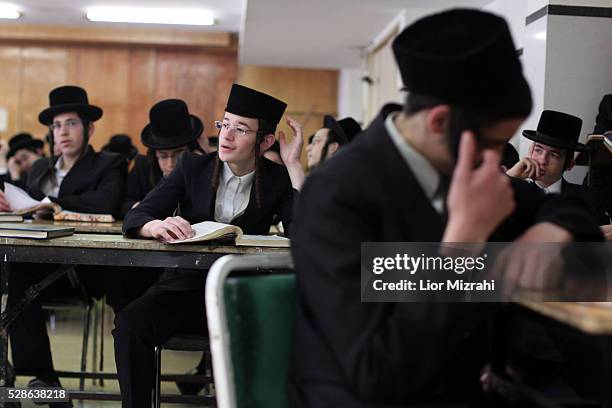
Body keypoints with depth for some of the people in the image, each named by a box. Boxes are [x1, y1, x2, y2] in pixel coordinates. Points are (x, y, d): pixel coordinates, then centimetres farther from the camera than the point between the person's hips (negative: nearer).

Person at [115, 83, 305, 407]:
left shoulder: (277, 180, 2)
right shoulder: (192, 167, 4)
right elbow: (134, 218, -3)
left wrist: (293, 164, -13)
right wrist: (157, 226, -28)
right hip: (185, 285, 1)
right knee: (129, 324, -29)